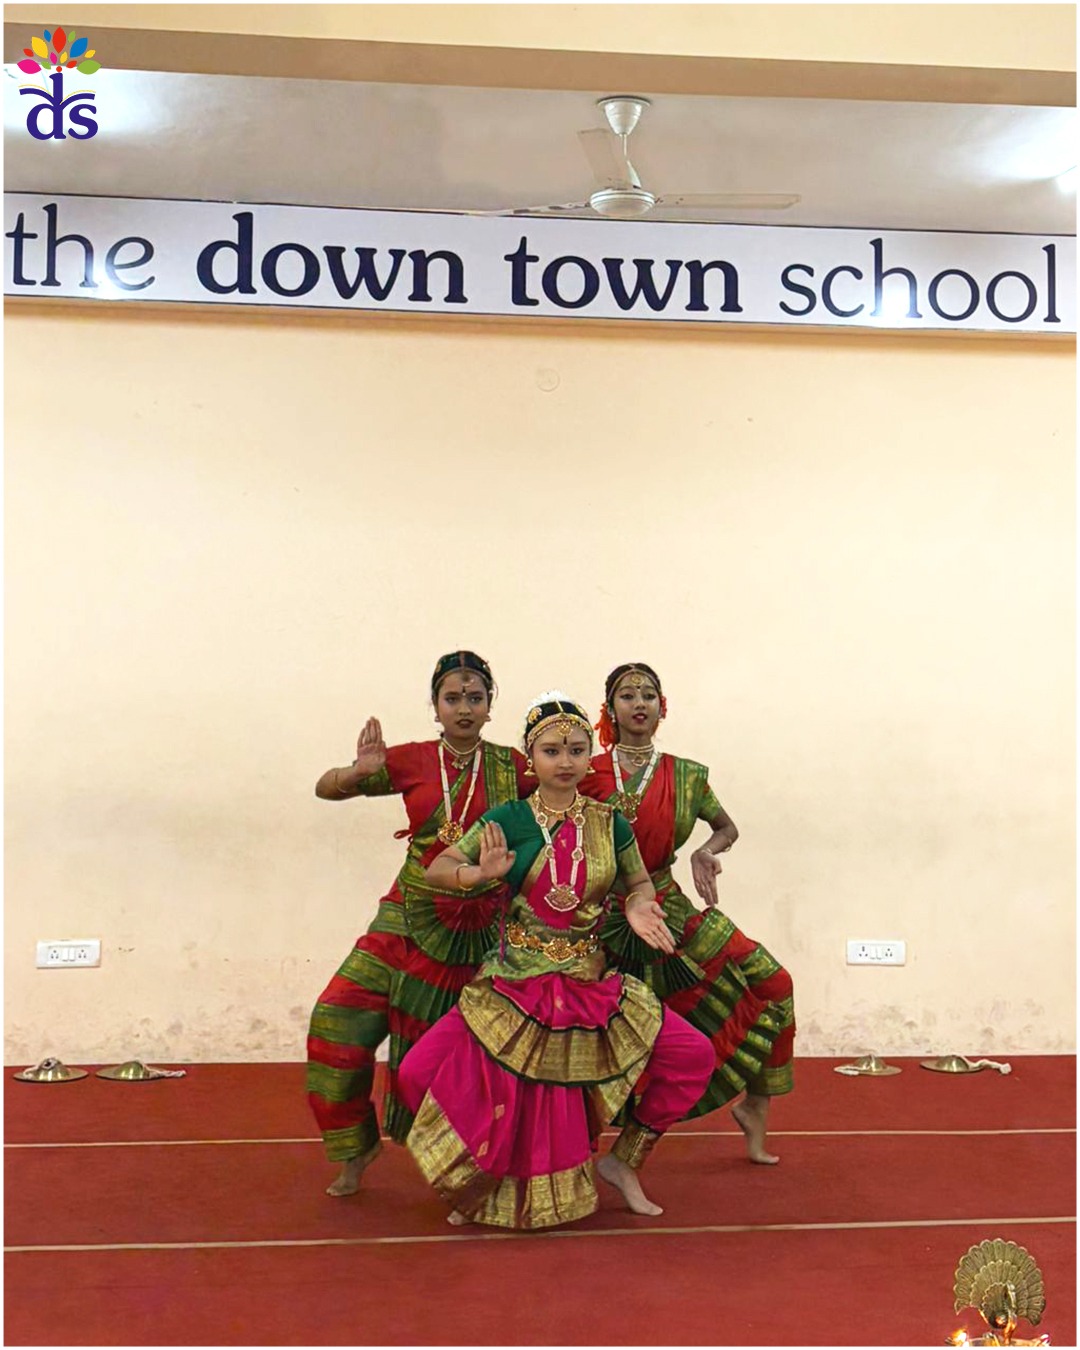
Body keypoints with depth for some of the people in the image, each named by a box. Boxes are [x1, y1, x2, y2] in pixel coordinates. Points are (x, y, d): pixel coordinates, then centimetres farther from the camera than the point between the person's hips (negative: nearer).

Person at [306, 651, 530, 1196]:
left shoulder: (511, 767, 0)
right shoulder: (412, 761, 0)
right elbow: (325, 789, 3)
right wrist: (359, 771, -17)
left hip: (483, 924, -1)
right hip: (413, 915, 1)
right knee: (341, 1019, -7)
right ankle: (356, 1147, 12)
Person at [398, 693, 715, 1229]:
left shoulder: (608, 822, 1)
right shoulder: (508, 819, -6)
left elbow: (640, 883, 15)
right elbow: (435, 868, -5)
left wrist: (637, 907, -9)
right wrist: (479, 874, -26)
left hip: (591, 984, 2)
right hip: (515, 980, -2)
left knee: (693, 1055, -9)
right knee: (417, 1073, -15)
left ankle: (622, 1160, 14)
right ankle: (482, 1181, 12)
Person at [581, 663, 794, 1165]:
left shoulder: (685, 776, 3)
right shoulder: (588, 775, -4)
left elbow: (728, 828, 15)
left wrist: (705, 852, -7)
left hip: (667, 912, 3)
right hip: (605, 917, -3)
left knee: (769, 982, -2)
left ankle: (754, 1104, 15)